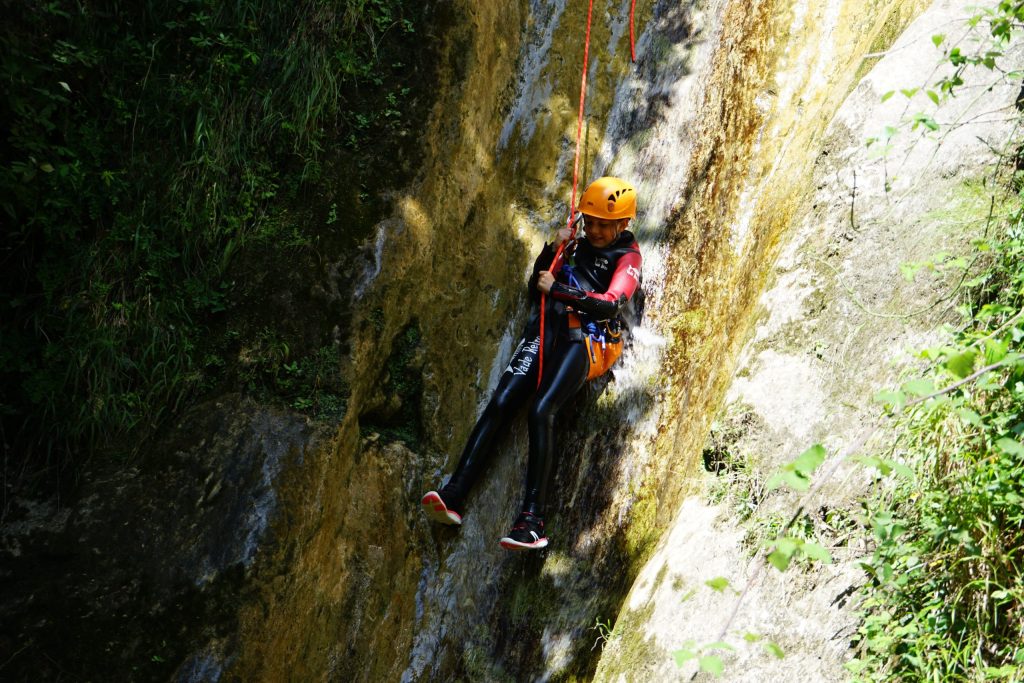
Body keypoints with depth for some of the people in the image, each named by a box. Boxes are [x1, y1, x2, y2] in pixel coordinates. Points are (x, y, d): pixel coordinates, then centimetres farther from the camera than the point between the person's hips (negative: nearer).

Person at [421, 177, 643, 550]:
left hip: (588, 340, -6)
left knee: (541, 410, -28)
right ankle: (453, 495, -22)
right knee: (500, 403, -16)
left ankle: (533, 519, -32)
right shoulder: (577, 246, 27)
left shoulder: (628, 257, 9)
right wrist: (551, 250, 9)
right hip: (550, 330, 6)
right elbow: (536, 287, 25)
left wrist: (557, 289, -10)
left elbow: (611, 304, -9)